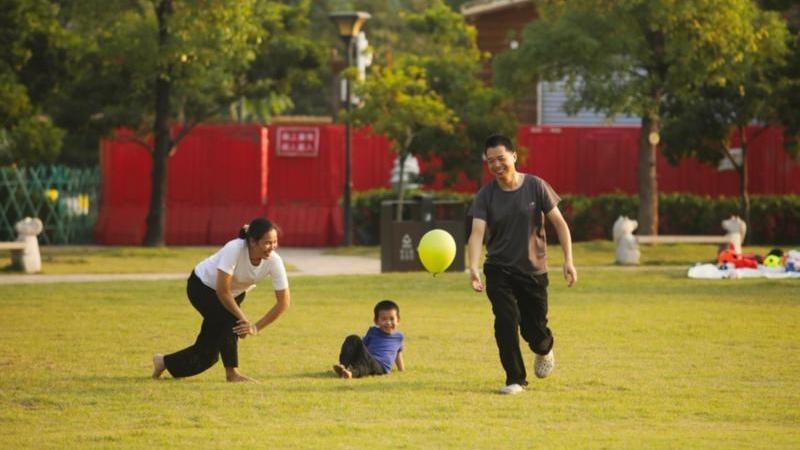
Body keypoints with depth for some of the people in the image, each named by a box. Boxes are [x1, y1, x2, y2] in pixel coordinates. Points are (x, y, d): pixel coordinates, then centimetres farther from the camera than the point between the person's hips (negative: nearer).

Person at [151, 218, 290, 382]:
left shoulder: (274, 261, -24)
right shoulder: (234, 250, -38)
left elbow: (284, 301, -17)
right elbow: (222, 291, -35)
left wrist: (257, 327, -22)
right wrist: (243, 320, -28)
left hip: (235, 293, 5)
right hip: (202, 286, -5)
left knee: (207, 354, 4)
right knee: (229, 318, -33)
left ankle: (165, 363, 28)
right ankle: (232, 373, -19)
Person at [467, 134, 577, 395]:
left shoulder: (535, 186, -6)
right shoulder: (486, 196, -4)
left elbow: (559, 223, -1)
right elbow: (477, 232, -16)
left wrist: (568, 261, -9)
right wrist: (473, 268, -32)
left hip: (534, 270, 0)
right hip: (499, 270, 0)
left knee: (535, 330, 4)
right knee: (506, 320, -18)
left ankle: (544, 350, 42)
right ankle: (515, 379, -4)